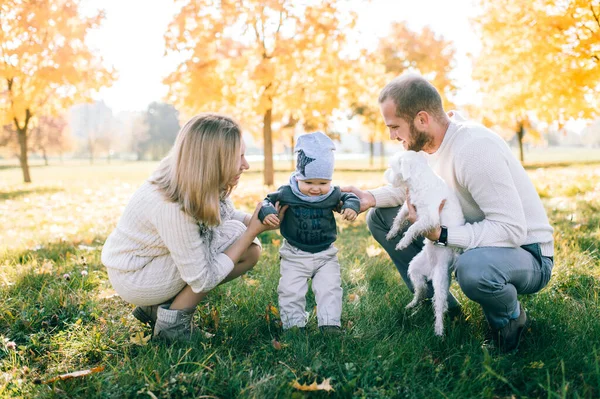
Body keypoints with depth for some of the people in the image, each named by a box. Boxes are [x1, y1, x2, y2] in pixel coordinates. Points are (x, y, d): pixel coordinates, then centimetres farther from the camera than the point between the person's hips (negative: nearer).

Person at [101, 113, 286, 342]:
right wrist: (253, 230, -24)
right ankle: (173, 321, -6)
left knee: (250, 251, -1)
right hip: (132, 278, -8)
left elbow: (228, 214, 5)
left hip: (154, 259, 8)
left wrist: (258, 220, -18)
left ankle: (157, 307, 8)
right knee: (233, 235, -20)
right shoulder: (173, 207, -35)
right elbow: (203, 280, -26)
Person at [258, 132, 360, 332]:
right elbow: (268, 200, 1)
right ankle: (294, 325, 13)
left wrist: (351, 207, -12)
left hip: (325, 255, 1)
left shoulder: (333, 194, -7)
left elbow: (349, 197, 10)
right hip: (294, 256, -1)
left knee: (329, 289, 0)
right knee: (291, 291, 0)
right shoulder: (287, 193, -12)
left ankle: (330, 323, 11)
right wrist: (266, 212, -21)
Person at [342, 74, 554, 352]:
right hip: (468, 240, 8)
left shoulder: (475, 149, -29)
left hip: (525, 253, -8)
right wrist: (372, 197, -3)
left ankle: (509, 317, -6)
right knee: (380, 217, 2)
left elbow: (512, 229, -31)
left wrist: (441, 234, -33)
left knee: (473, 267, -44)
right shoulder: (431, 141, -4)